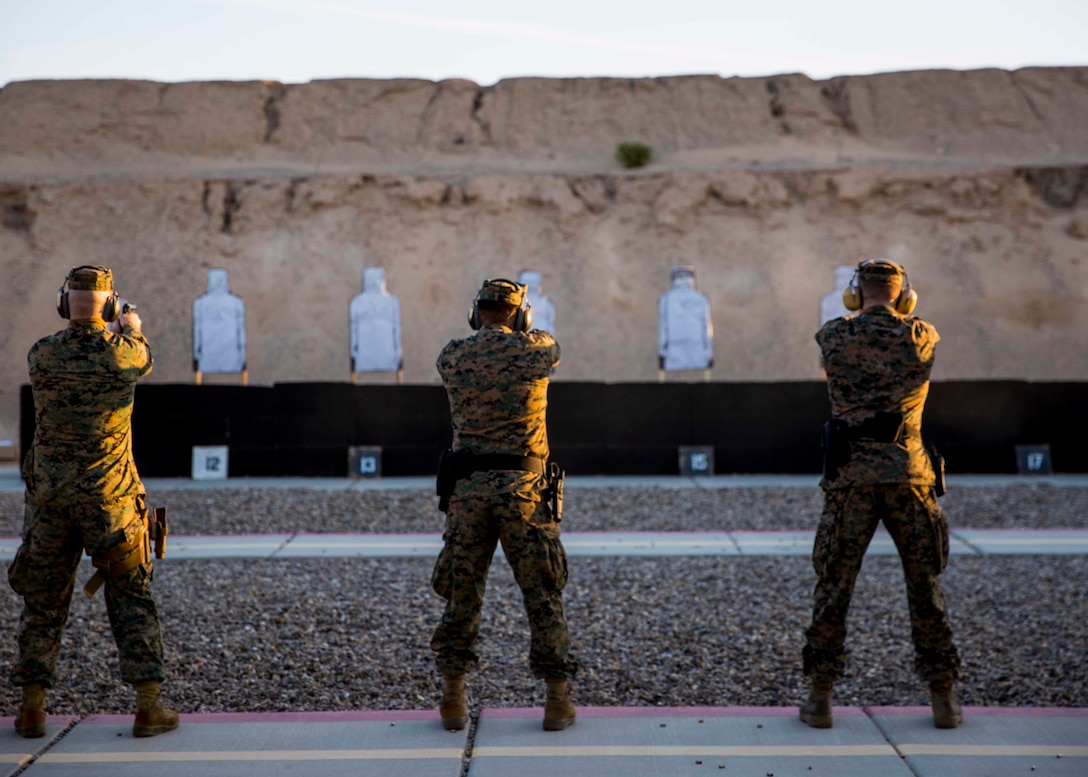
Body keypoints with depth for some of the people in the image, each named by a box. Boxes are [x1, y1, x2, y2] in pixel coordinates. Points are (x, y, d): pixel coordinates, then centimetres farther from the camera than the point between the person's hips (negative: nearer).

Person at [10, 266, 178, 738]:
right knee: (132, 601, 8)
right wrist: (132, 327, 38)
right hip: (111, 499, -1)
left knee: (42, 602, 13)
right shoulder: (124, 353, -9)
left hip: (50, 499, 2)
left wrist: (109, 331, 35)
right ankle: (148, 707, 6)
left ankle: (32, 709, 15)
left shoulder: (41, 355, -6)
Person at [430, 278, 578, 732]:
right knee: (543, 597, 8)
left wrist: (487, 330, 38)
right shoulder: (532, 352, -4)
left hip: (467, 486, 2)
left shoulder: (451, 358, 0)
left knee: (460, 596, 12)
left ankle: (452, 700, 16)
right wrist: (521, 331, 39)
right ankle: (558, 702, 12)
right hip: (524, 489, -2)